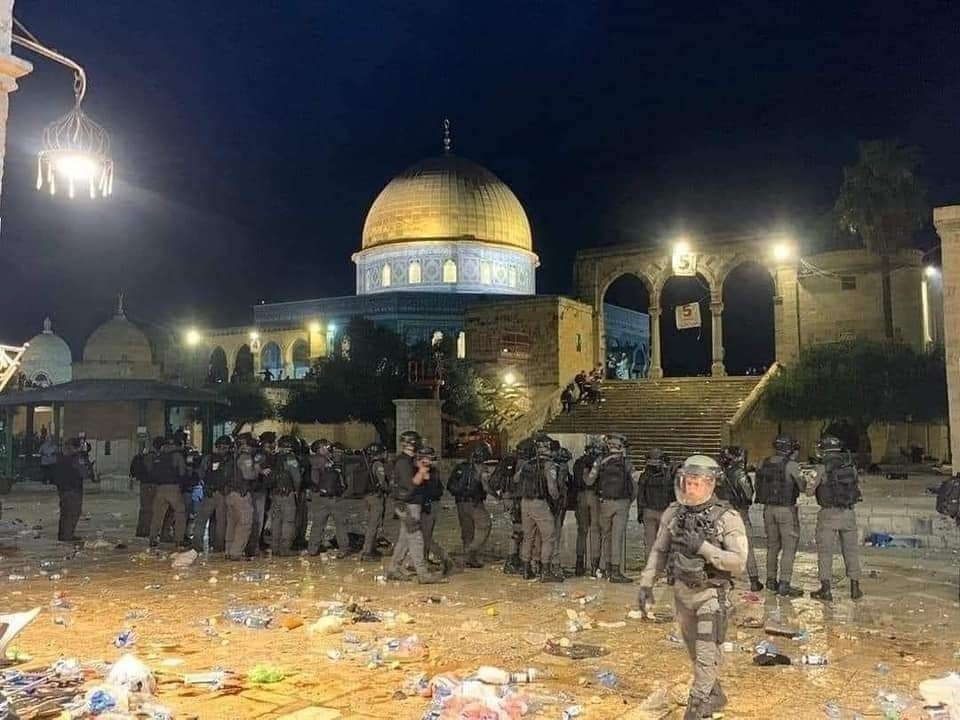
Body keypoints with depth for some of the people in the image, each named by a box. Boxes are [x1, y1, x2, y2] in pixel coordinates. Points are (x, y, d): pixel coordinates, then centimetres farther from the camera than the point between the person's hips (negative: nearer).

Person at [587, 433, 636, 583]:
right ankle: (616, 572, -4)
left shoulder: (600, 462, -2)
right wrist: (630, 500, 18)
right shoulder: (626, 463, -2)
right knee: (618, 537, -1)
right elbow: (634, 487, 2)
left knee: (606, 535, 14)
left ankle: (609, 568, 21)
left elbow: (589, 482, 3)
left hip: (605, 502, 1)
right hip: (622, 503, -1)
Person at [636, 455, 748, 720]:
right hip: (681, 592, 5)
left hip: (711, 593, -5)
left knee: (706, 655, -6)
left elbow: (739, 562, -21)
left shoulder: (727, 518, -16)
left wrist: (703, 547, -29)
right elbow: (658, 551, 5)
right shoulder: (673, 513, -4)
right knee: (696, 652, 19)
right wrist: (646, 584, -2)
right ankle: (715, 696, 41)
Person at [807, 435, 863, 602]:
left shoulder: (823, 467, -9)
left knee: (825, 552, 2)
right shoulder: (850, 465, 5)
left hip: (829, 513, -4)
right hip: (848, 513, 4)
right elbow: (857, 487, 15)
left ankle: (825, 590, 0)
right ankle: (855, 588, 17)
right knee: (851, 551, 13)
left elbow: (810, 491, -5)